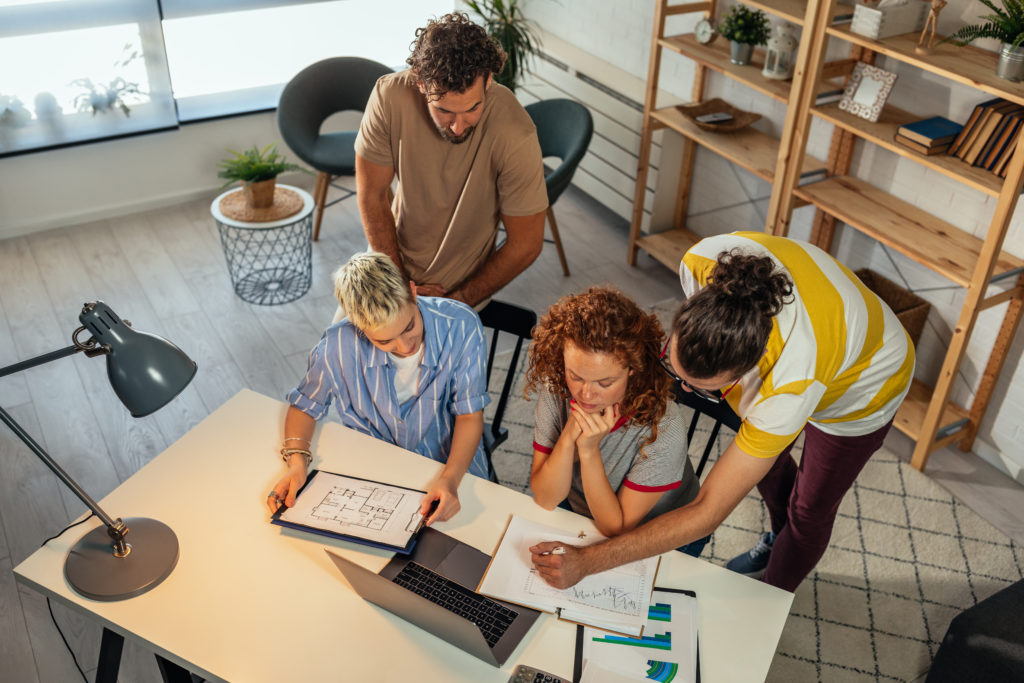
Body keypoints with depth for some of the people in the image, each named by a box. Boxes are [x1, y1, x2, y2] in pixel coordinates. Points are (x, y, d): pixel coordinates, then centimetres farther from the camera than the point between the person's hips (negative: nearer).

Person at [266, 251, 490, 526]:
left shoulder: (461, 325, -23)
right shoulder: (338, 345, -23)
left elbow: (469, 414, -13)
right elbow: (304, 406, -2)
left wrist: (450, 478, -29)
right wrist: (297, 462, -20)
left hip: (452, 463, -1)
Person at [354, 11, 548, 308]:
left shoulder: (515, 135, -32)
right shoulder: (390, 96, -25)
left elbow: (525, 244, -20)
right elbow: (372, 194, -12)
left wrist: (459, 301, -16)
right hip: (394, 257, 3)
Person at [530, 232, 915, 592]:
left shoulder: (790, 387, -49)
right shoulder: (702, 261, -38)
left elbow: (708, 511, -41)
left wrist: (587, 562, -41)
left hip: (859, 390, -5)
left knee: (810, 510, 13)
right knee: (765, 459, 25)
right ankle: (779, 541, 57)